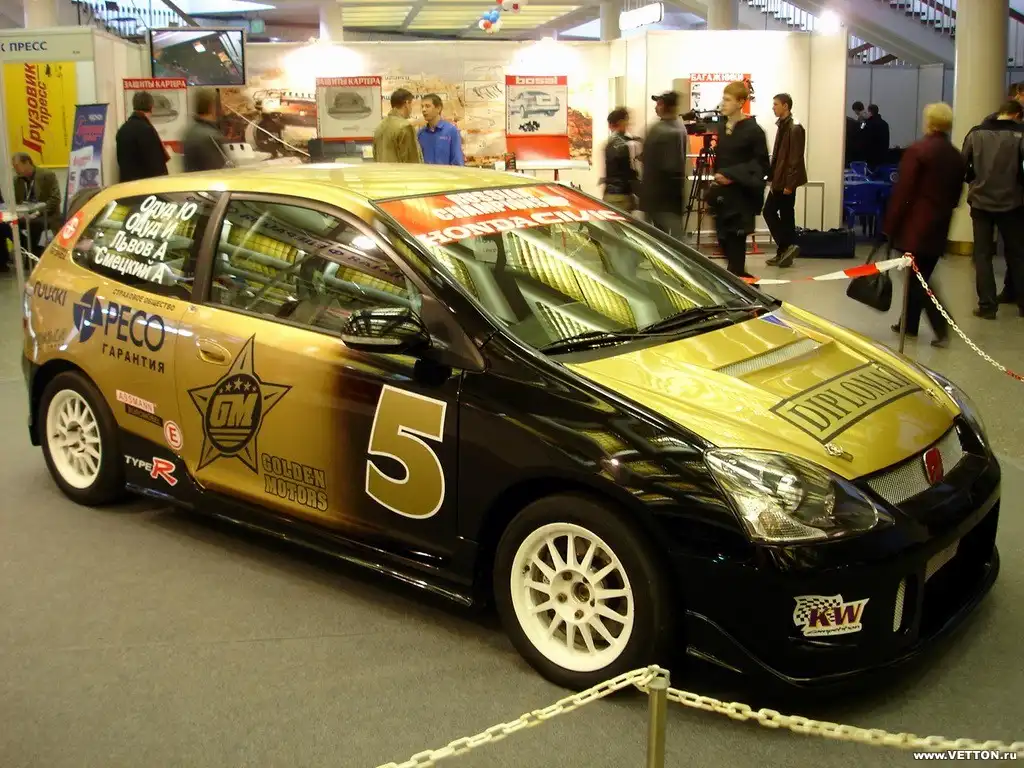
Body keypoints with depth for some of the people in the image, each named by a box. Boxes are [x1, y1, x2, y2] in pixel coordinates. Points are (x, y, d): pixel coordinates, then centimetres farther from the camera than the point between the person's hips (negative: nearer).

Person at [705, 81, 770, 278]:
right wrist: (717, 177, 12)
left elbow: (762, 164, -12)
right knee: (724, 240, 10)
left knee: (735, 242, -3)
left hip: (741, 195, -7)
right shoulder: (722, 126, 10)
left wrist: (732, 176, -17)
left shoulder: (753, 130, -11)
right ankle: (738, 275, 25)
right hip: (723, 194, 7)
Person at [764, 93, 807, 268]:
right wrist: (772, 178, 17)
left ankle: (786, 246, -2)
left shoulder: (795, 128, -15)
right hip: (779, 180, 9)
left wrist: (789, 184, -21)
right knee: (783, 215, 10)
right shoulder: (782, 125, 13)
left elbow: (795, 159, -19)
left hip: (786, 181, -9)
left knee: (769, 212, -6)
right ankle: (784, 252, 14)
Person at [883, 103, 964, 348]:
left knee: (917, 278, -3)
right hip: (939, 227, 7)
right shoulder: (957, 156, 8)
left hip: (916, 224, -6)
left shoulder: (917, 150, -13)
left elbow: (902, 191, -15)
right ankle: (910, 324, 23)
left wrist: (890, 224, -10)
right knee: (919, 276, 15)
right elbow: (956, 194, 12)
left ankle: (941, 329, -12)